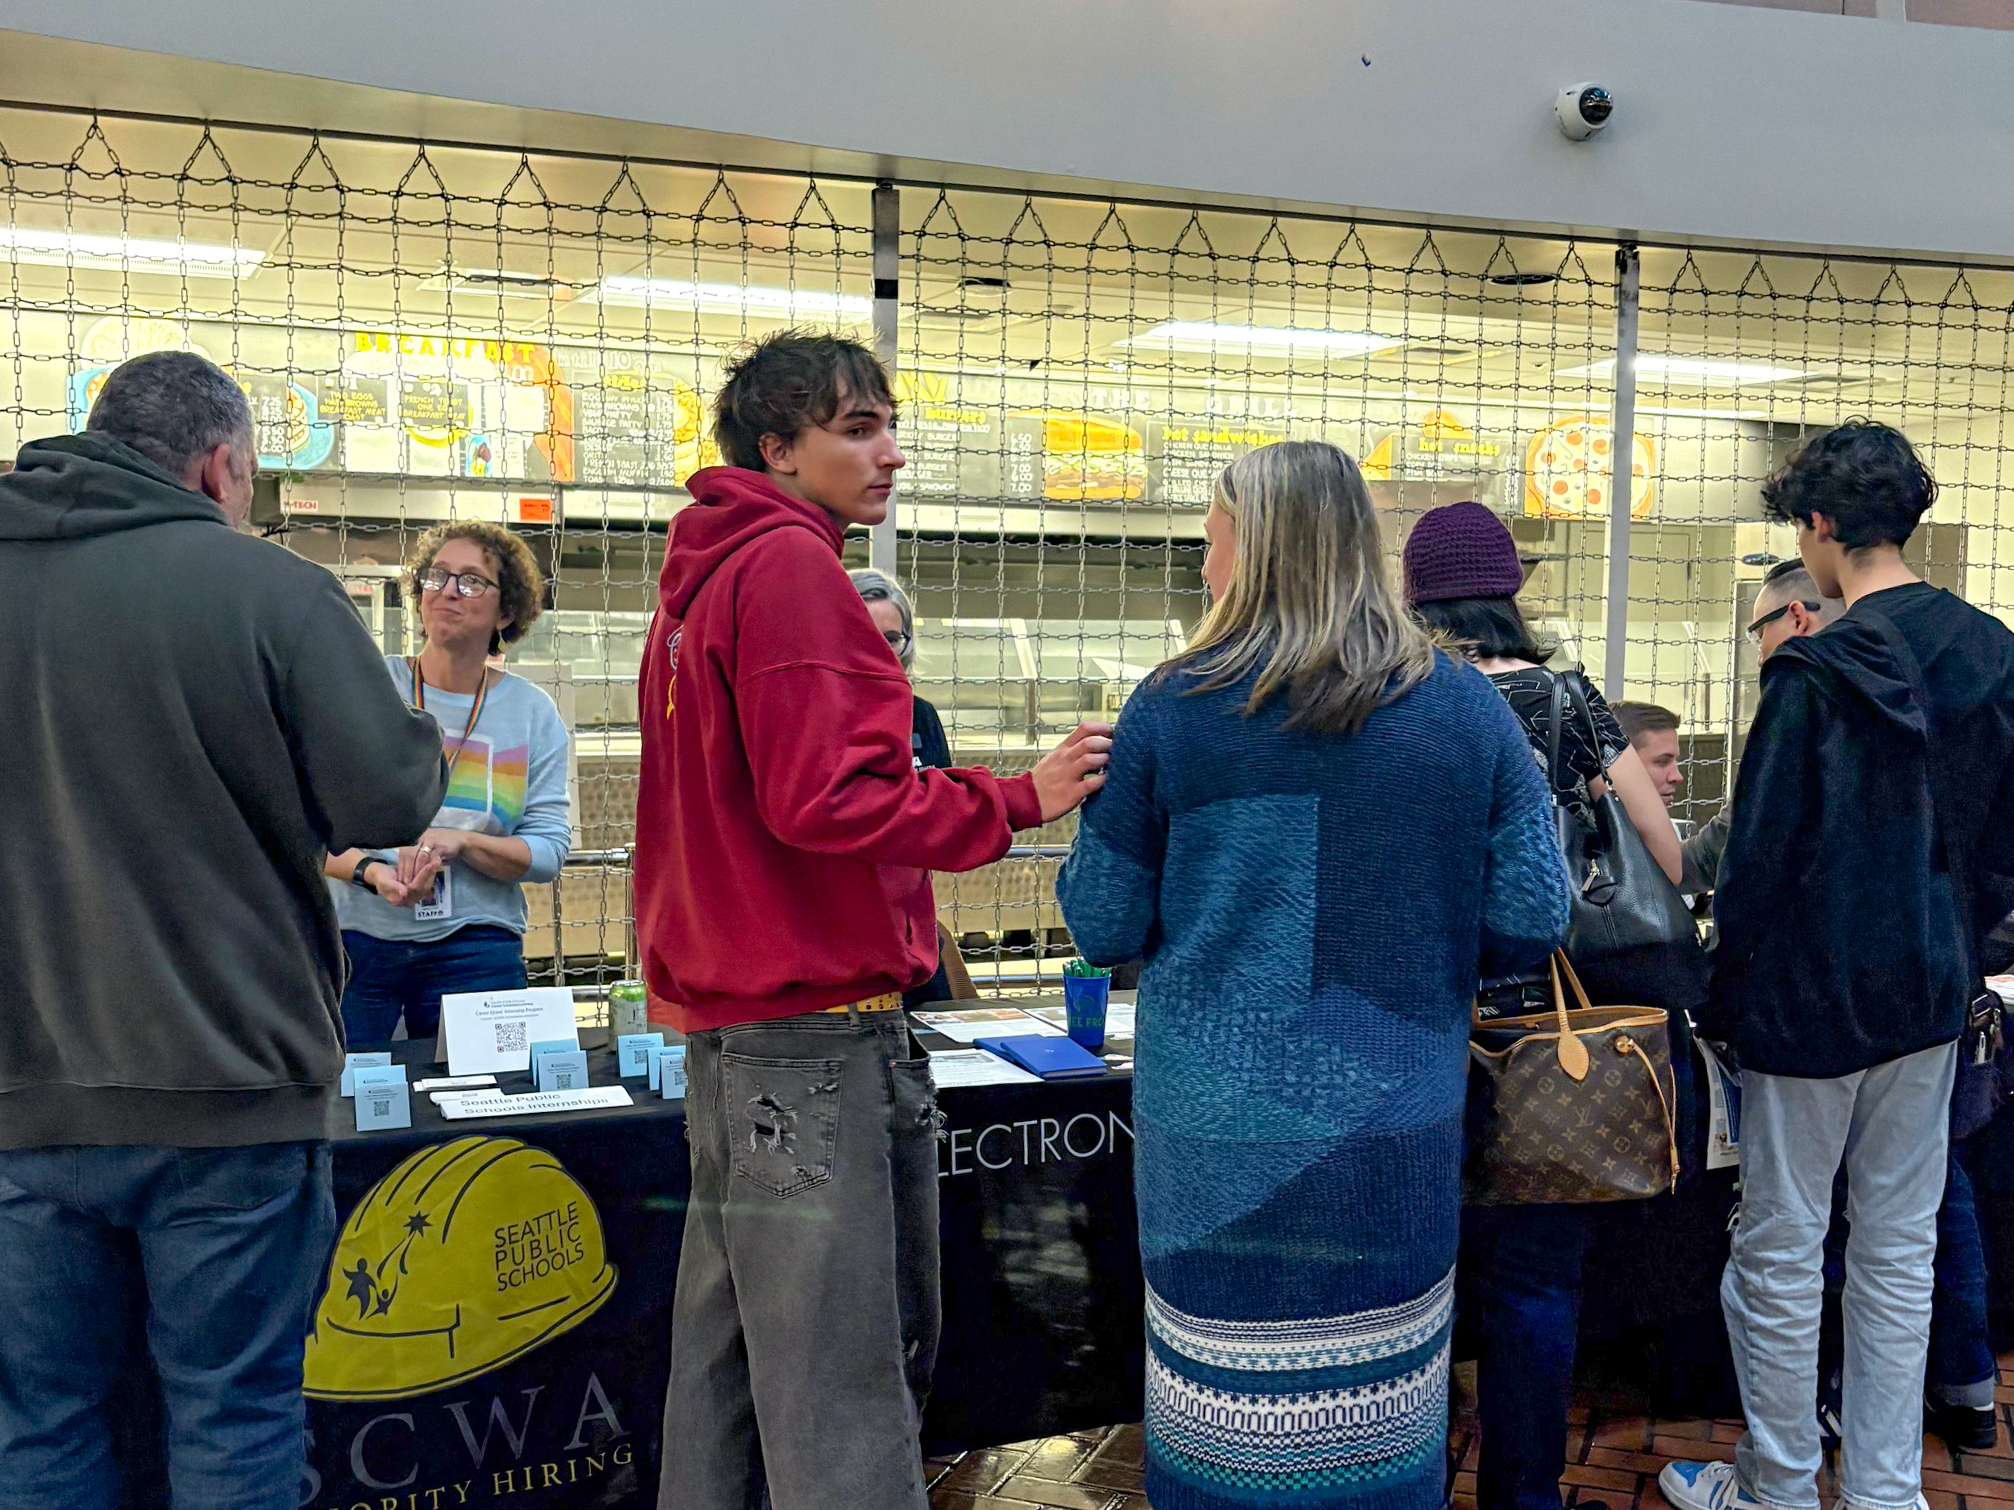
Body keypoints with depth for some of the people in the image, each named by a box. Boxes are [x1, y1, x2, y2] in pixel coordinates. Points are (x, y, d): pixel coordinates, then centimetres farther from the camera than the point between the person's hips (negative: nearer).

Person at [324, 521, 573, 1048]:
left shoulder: (533, 713, 6)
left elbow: (549, 851, 0)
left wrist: (459, 842, -16)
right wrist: (370, 871, -20)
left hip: (474, 950, 1)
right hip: (352, 943, 0)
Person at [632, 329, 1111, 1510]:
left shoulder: (703, 581, 16)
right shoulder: (791, 567, -13)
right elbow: (826, 799, -21)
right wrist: (1022, 798, -14)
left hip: (733, 1031, 10)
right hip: (820, 1029, -10)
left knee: (733, 1355, 17)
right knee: (842, 1380, -4)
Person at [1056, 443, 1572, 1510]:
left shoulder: (1170, 711, -7)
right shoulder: (1466, 710, -2)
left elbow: (1104, 929, -3)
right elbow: (1531, 921, -3)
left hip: (1215, 1134, -1)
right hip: (1396, 1131, 2)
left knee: (1224, 1415, 11)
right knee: (1381, 1415, 15)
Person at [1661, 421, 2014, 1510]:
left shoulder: (1815, 674, -18)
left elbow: (1760, 857, -16)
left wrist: (1720, 995, -5)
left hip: (1814, 993, -6)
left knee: (1780, 1253, 7)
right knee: (1900, 1248, 14)